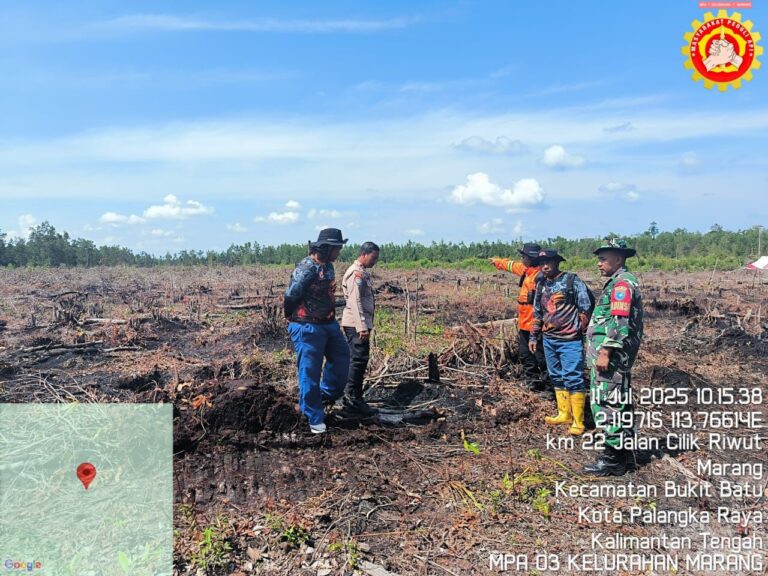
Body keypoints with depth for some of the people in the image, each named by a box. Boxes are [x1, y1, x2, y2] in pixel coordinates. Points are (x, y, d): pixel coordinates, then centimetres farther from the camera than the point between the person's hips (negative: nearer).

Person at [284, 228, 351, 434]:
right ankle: (315, 419, 10)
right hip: (308, 328, -9)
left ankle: (328, 394, 37)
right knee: (310, 373, 0)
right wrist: (294, 320, 0)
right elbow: (290, 297, -16)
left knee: (341, 357, 17)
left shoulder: (328, 266, 7)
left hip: (329, 324, 9)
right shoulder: (306, 268, -21)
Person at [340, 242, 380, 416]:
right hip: (356, 324, -10)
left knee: (359, 360, 13)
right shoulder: (356, 273, -13)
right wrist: (362, 327, -24)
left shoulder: (363, 273, 18)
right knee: (359, 360, -9)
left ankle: (352, 398, 21)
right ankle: (354, 399, -4)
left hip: (359, 324, 10)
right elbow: (355, 302, -20)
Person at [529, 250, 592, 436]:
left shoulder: (572, 280, -8)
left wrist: (583, 333, -9)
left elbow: (585, 308, -9)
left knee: (573, 379, -6)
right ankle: (564, 414, 25)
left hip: (570, 340, -7)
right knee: (557, 378, 14)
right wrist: (533, 336, 18)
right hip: (549, 340, 7)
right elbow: (537, 312, 19)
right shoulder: (541, 285, 11)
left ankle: (578, 422, 0)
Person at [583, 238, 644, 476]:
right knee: (619, 404, 17)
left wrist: (605, 353, -23)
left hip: (611, 357, -11)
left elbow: (618, 323, -22)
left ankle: (613, 461, 1)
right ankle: (622, 451, 27)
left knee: (607, 405, -6)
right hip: (616, 358, 11)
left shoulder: (622, 283, -14)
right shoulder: (618, 282, 19)